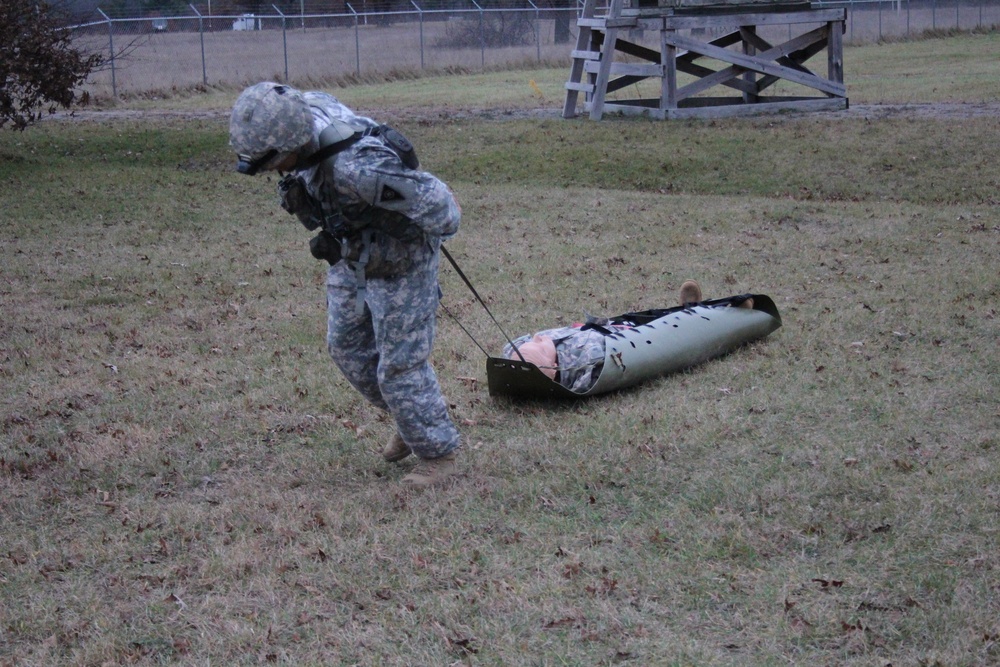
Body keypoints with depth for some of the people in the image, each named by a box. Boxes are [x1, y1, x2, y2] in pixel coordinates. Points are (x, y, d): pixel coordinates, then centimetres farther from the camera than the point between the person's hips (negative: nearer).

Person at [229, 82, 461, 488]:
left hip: (397, 262, -9)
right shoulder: (308, 108, -17)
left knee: (399, 365, 2)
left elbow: (436, 201, -39)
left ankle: (438, 452, 23)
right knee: (348, 348, 19)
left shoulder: (355, 168, -42)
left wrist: (435, 235, -16)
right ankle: (412, 423, 39)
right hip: (351, 256, 9)